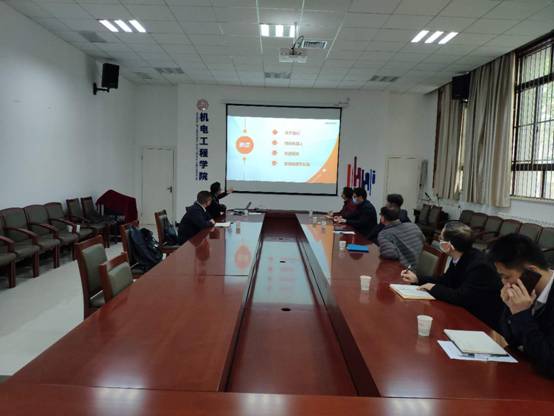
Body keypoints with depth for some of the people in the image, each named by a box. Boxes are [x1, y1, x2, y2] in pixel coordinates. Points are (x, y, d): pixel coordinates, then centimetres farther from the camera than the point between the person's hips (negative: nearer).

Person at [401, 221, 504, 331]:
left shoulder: (479, 265, -27)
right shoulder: (460, 258, -3)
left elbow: (461, 297, -31)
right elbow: (446, 280, 13)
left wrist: (434, 288, -17)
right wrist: (417, 279, 10)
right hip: (467, 314, 7)